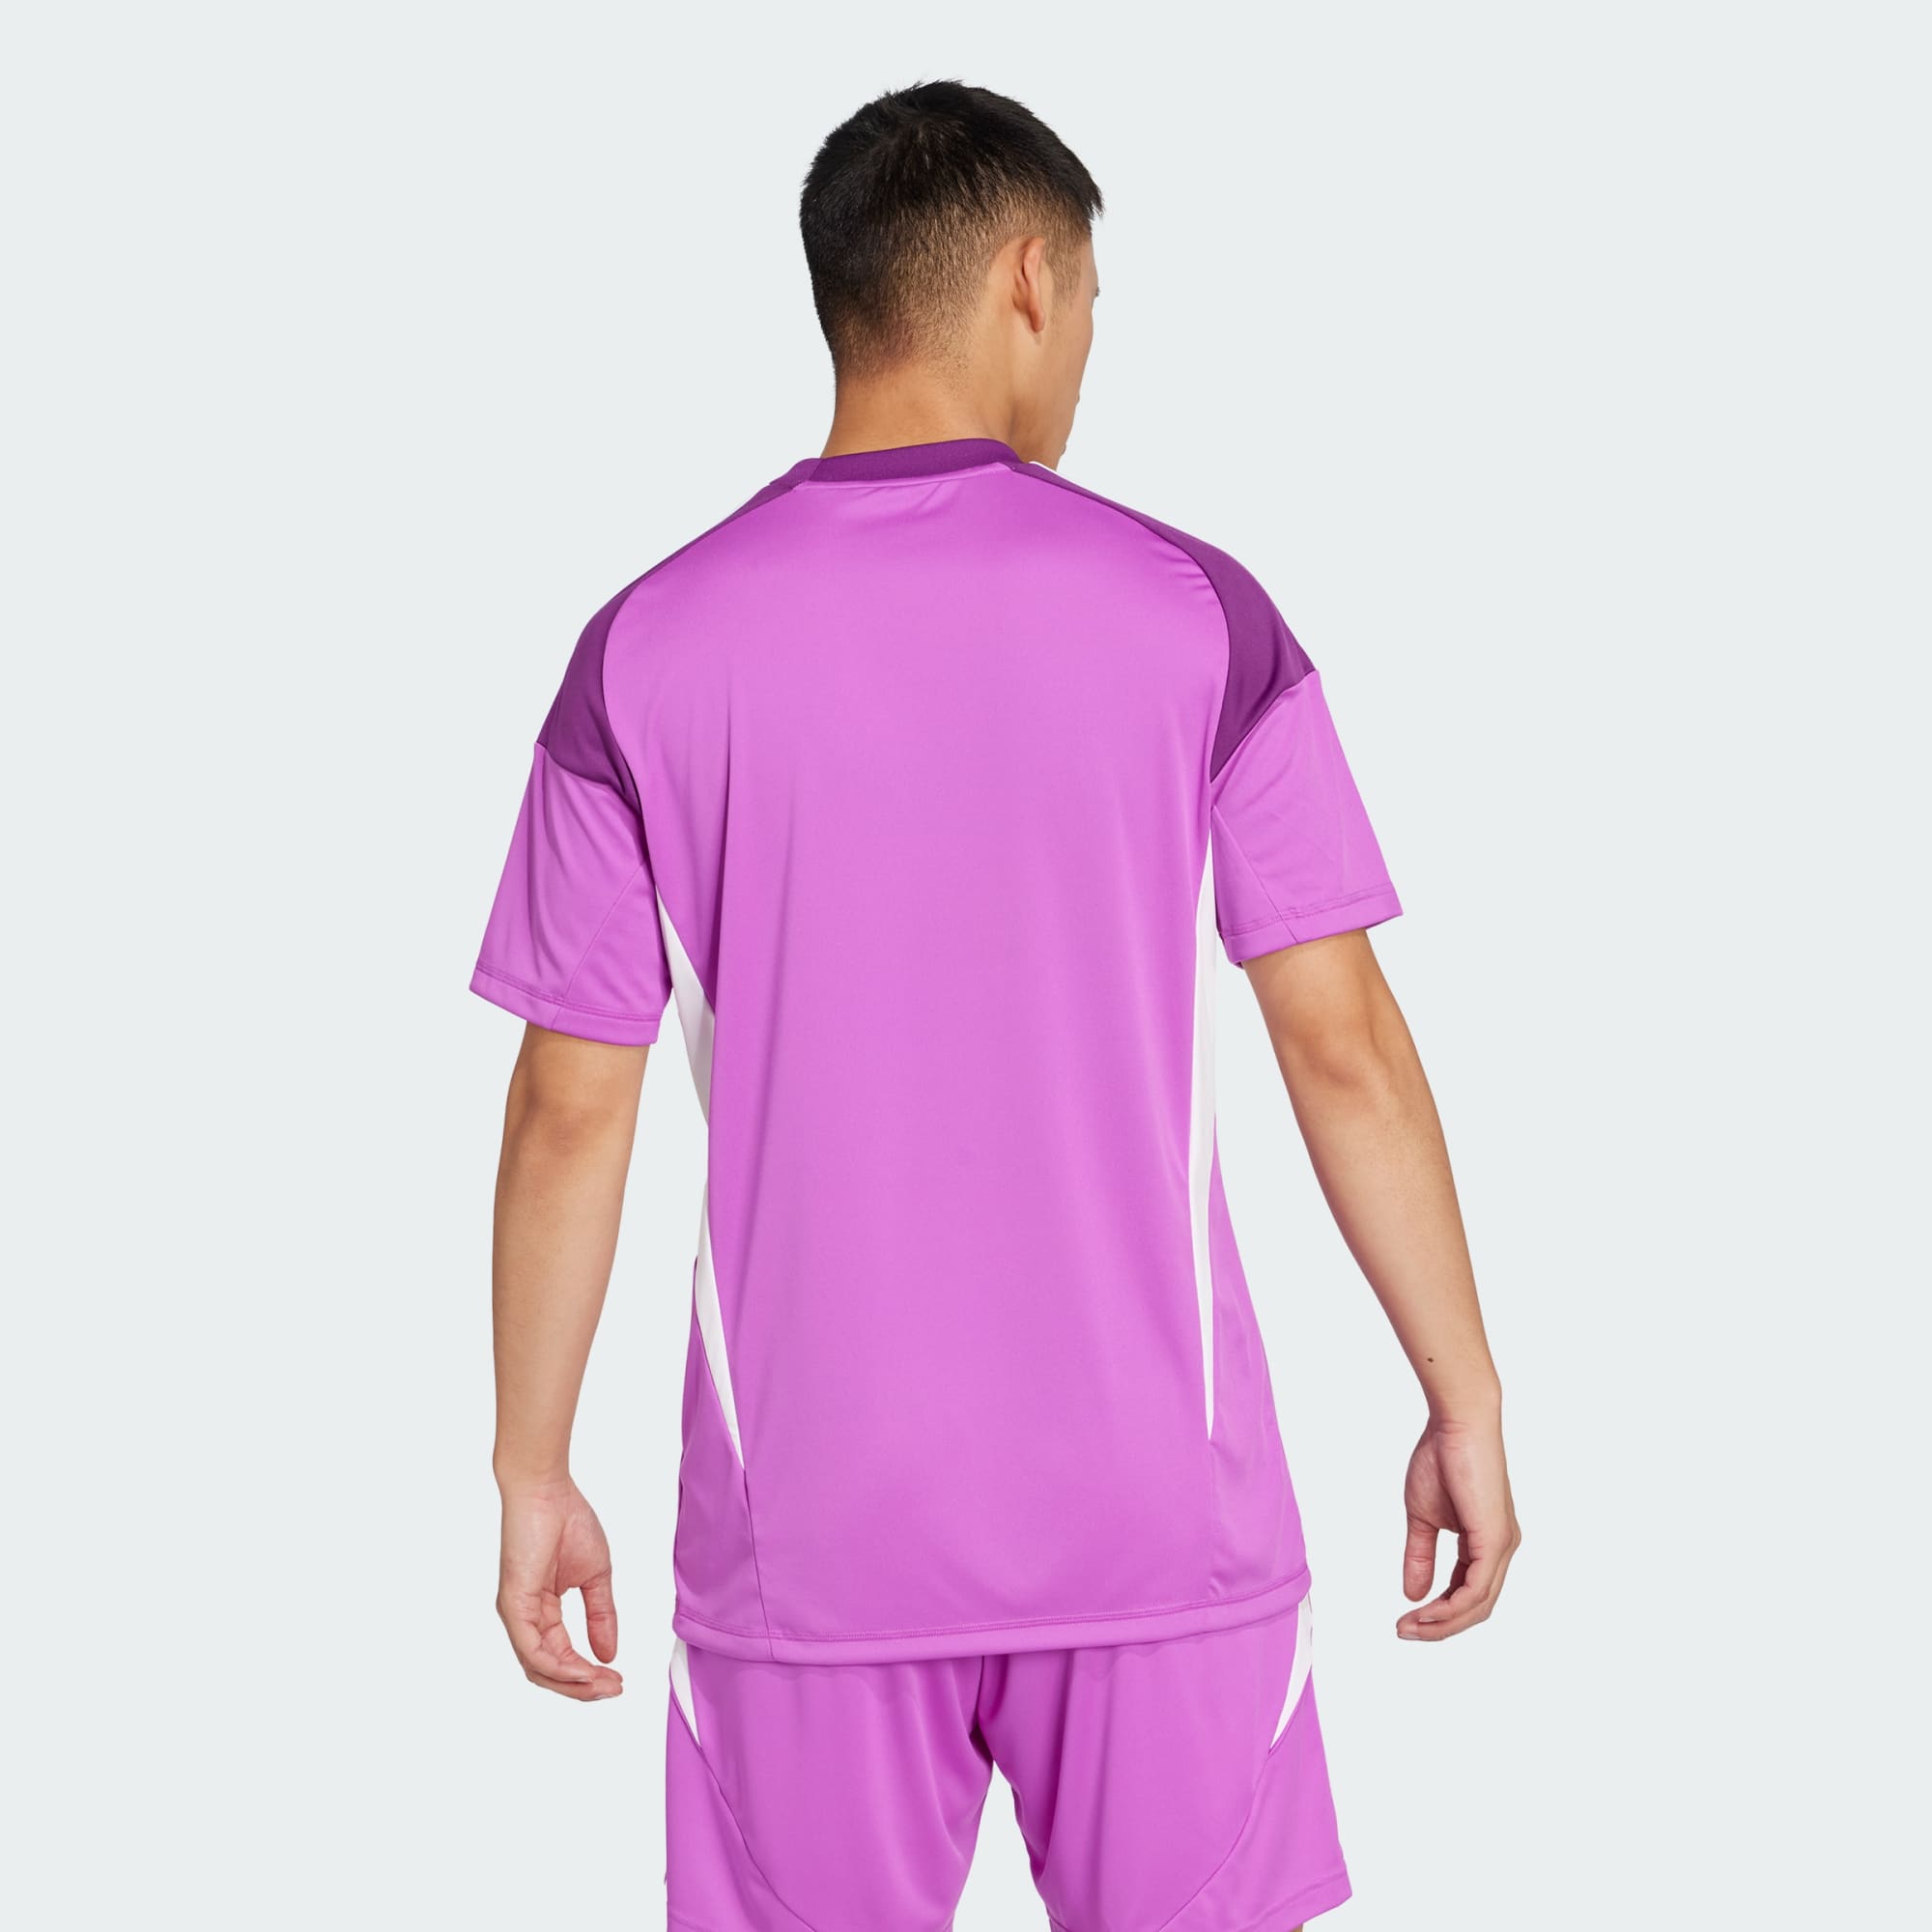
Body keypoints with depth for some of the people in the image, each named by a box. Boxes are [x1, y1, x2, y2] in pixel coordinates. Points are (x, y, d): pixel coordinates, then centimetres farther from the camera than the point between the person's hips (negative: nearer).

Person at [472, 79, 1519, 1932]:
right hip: (1157, 1510, 0)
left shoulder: (649, 649, -3)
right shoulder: (1194, 616, -5)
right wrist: (1466, 1401, 4)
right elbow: (1344, 1048, -5)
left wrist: (531, 1470, 9)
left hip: (810, 1526, 1)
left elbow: (570, 1111, -1)